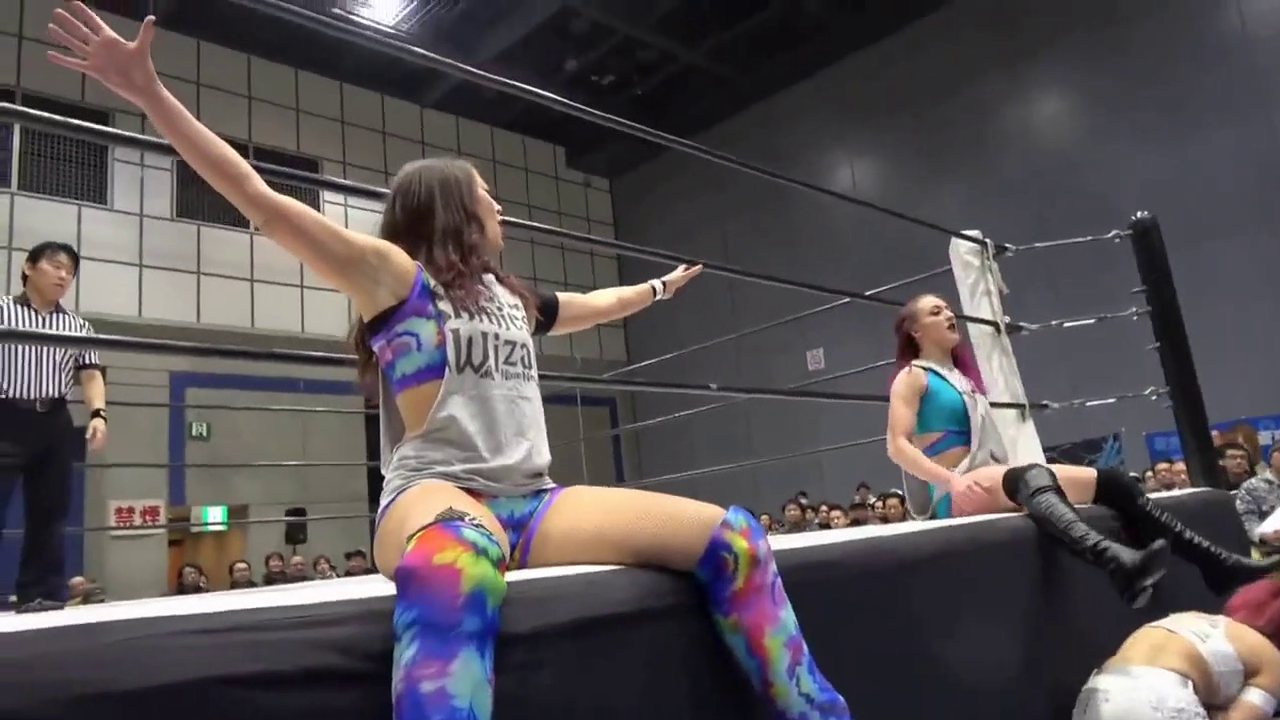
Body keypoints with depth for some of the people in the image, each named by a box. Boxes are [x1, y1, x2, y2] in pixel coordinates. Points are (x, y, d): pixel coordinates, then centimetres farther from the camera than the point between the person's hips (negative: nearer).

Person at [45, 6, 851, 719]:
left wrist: (660, 287, 59)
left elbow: (599, 304, 44)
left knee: (733, 539, -14)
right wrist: (149, 93, -7)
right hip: (437, 495, -6)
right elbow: (261, 199, -1)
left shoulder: (512, 297, 25)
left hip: (532, 504, 6)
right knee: (456, 568, -46)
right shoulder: (393, 274, 7)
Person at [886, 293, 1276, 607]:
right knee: (1032, 479, -40)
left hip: (997, 476, 9)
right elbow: (897, 445, -13)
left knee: (1111, 481, -4)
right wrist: (952, 481, -26)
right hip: (960, 489, -9)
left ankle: (1218, 565, -8)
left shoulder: (963, 375, 26)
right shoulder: (912, 378, 1)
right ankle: (1120, 564, -65)